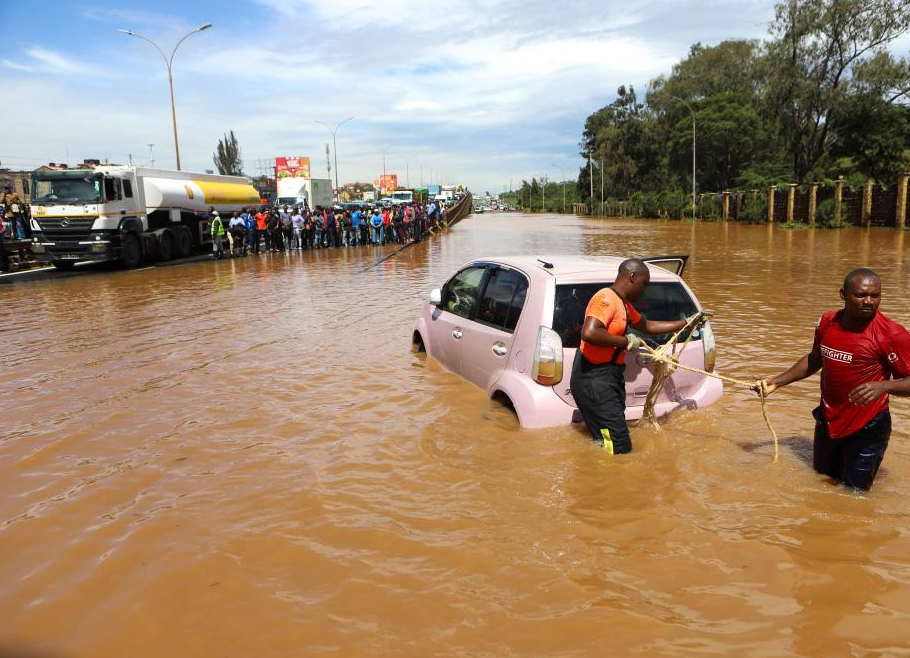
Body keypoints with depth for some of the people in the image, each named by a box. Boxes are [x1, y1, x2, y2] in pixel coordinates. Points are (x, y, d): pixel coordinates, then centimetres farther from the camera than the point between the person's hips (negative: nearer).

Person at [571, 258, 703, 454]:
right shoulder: (606, 299, -16)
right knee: (620, 449, -10)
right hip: (594, 381, -11)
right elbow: (589, 333, -31)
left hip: (610, 377, 11)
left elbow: (647, 326, 34)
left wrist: (687, 323, 35)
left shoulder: (624, 304, 18)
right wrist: (625, 341, -19)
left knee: (607, 444, 15)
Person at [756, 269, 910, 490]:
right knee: (822, 477, 24)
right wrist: (776, 382, 10)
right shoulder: (827, 322, -2)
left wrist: (884, 385, -36)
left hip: (867, 428, -5)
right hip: (827, 421, 6)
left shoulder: (892, 334, -19)